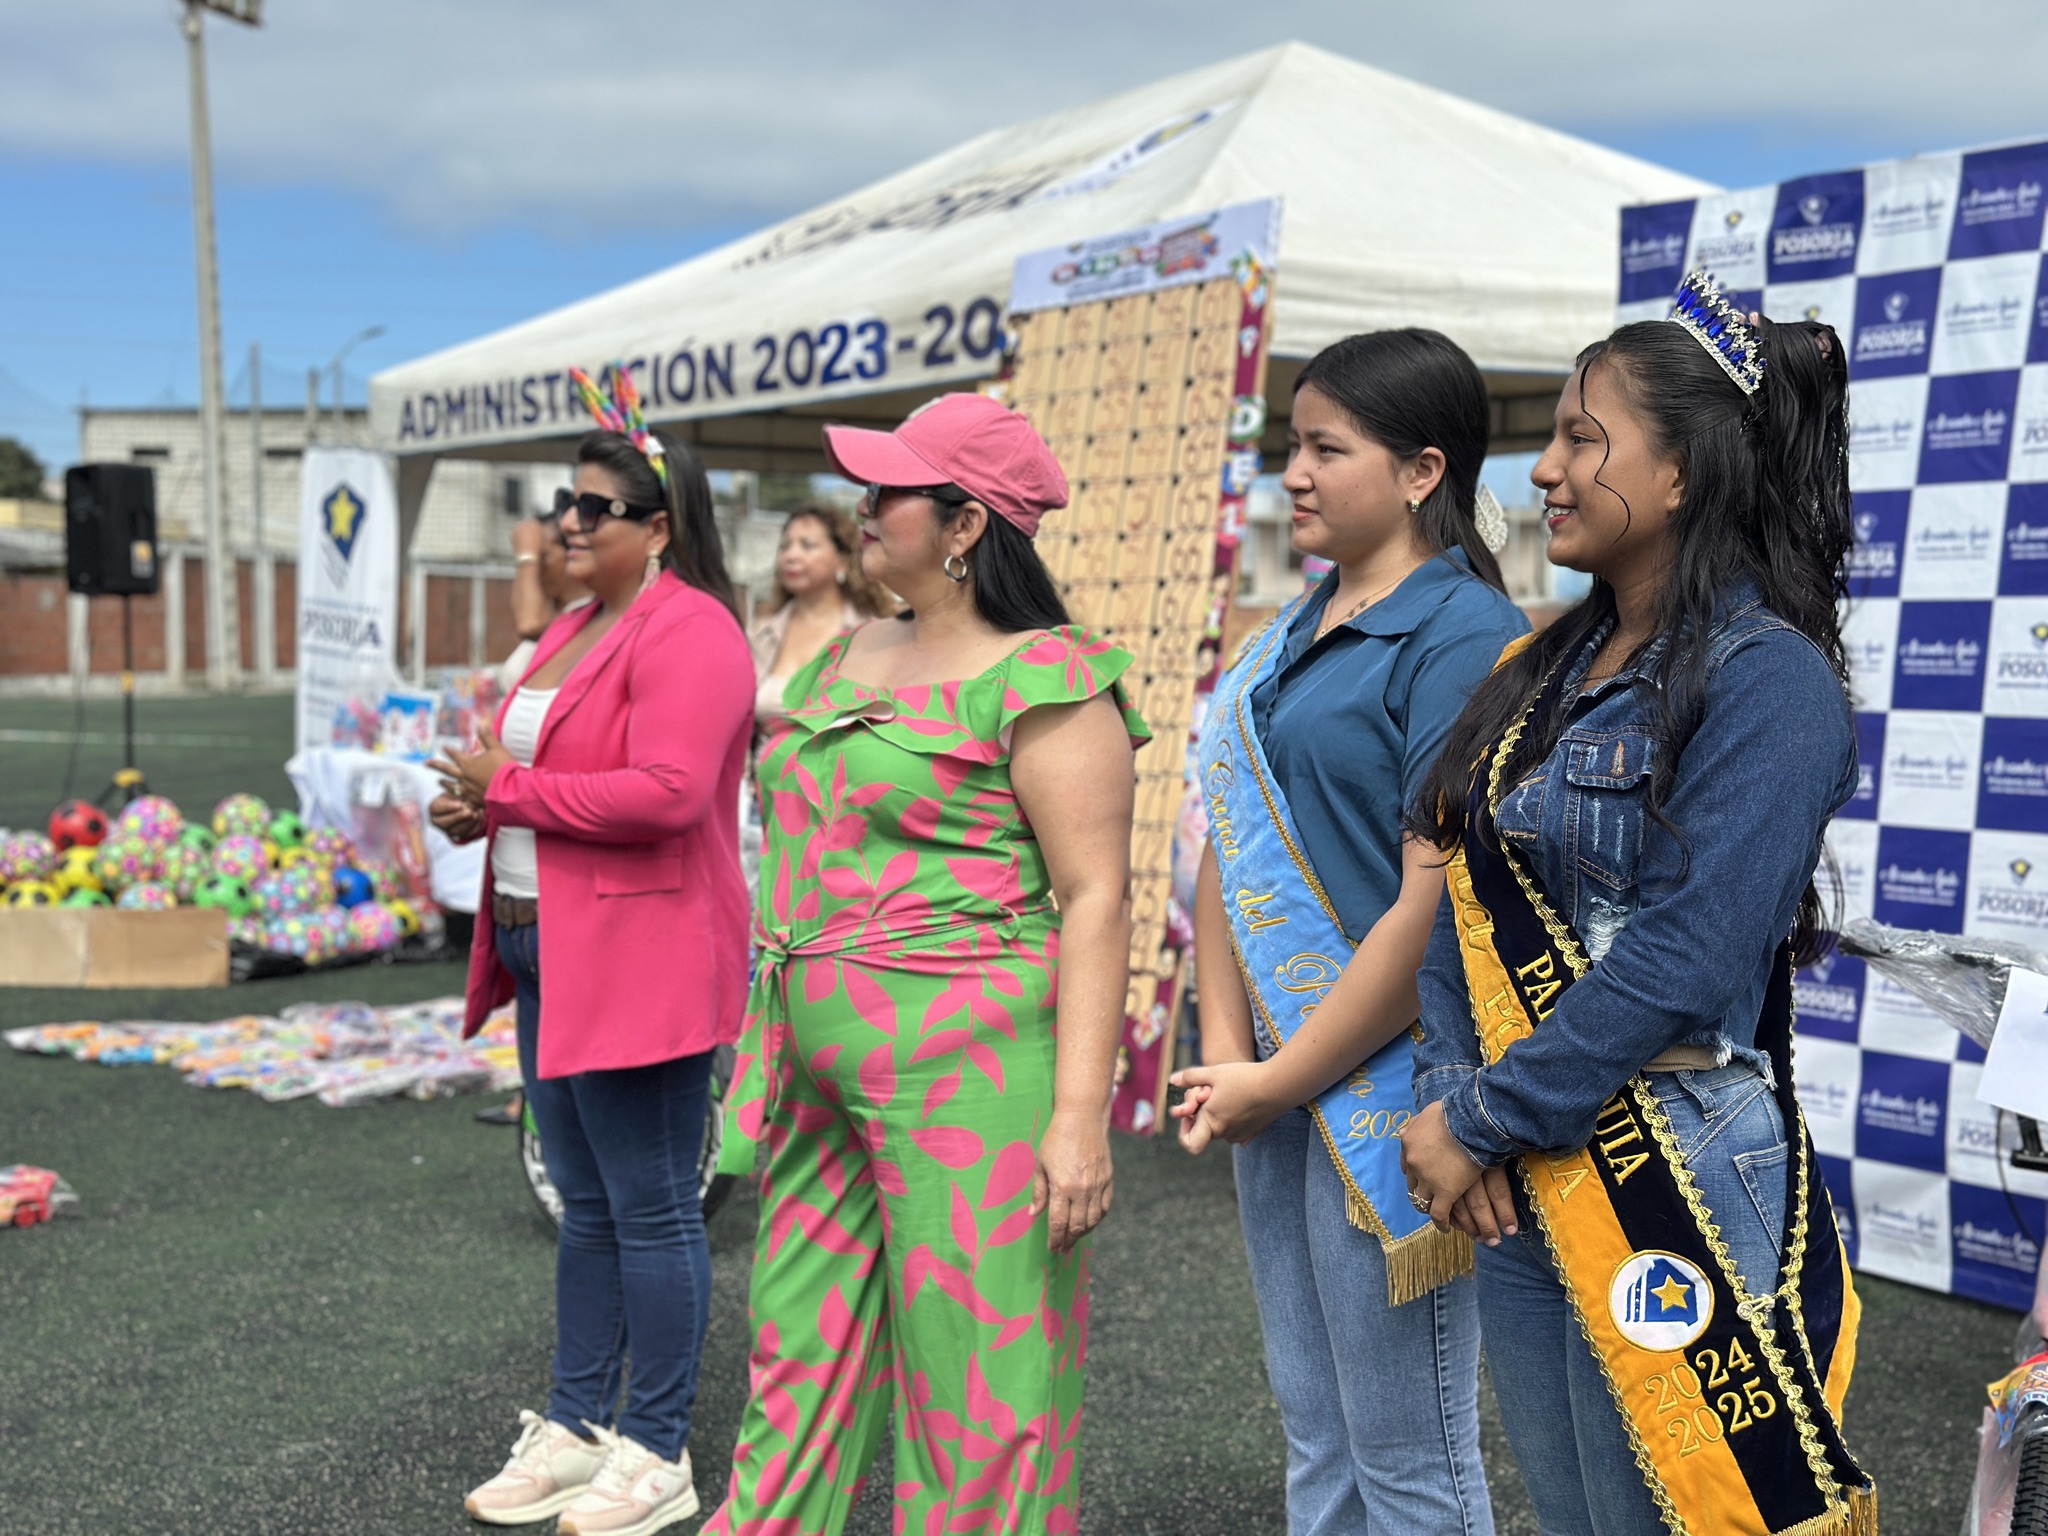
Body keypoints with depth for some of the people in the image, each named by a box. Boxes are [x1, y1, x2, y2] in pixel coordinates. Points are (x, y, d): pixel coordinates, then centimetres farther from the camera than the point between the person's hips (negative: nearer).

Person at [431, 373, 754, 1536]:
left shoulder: (687, 634, -15)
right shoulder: (575, 630, 17)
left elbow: (666, 791, -26)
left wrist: (511, 791, -17)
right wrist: (484, 805, 5)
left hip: (641, 962, -10)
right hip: (547, 952, 10)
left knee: (650, 1209, 0)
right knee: (586, 1204, 17)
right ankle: (577, 1428, 28)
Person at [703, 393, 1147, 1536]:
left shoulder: (1039, 680, -11)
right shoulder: (848, 659, 14)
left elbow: (1095, 901, -15)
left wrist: (1079, 1116, -21)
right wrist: (764, 1049, 21)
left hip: (966, 1073, -8)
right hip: (821, 1073, 8)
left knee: (976, 1386, 2)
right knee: (800, 1369, 16)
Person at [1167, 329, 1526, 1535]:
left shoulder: (1465, 638, -15)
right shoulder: (1294, 639, 12)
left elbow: (1435, 906, -20)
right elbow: (1232, 856, 11)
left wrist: (1278, 1079, -14)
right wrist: (1226, 1055, 0)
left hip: (1386, 1085, -8)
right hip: (1277, 1082, 8)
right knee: (1316, 1437, 20)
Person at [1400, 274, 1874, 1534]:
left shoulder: (1769, 681, -15)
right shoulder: (1551, 666, 9)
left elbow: (1681, 964, -22)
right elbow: (1470, 894, 8)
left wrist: (1483, 1119, -16)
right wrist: (1446, 1096, -6)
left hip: (1671, 1200, -7)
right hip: (1519, 1189, 7)